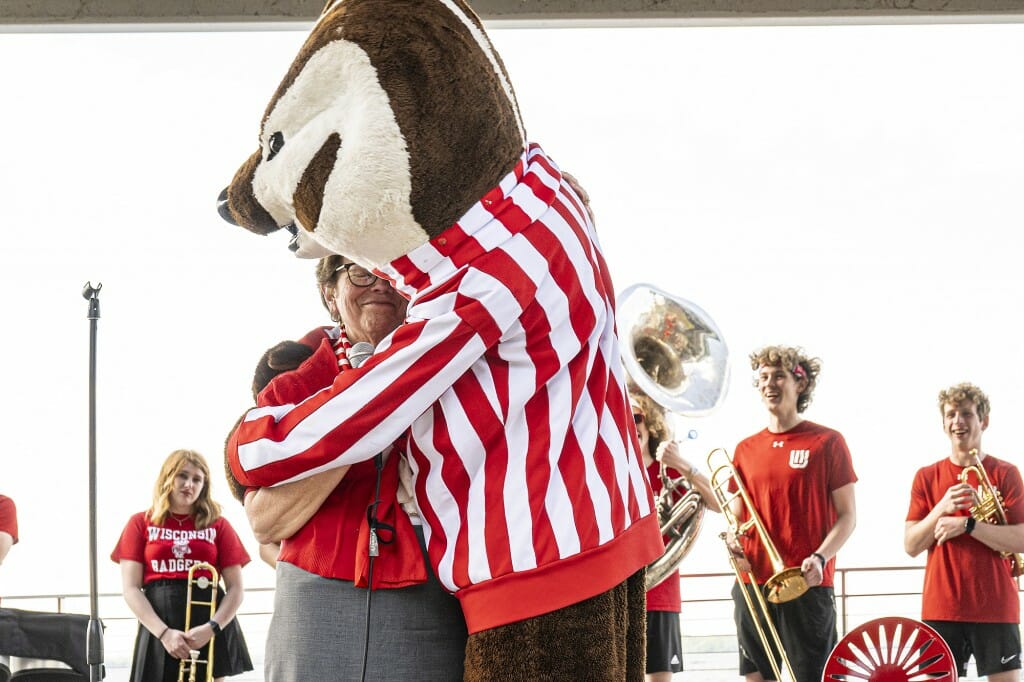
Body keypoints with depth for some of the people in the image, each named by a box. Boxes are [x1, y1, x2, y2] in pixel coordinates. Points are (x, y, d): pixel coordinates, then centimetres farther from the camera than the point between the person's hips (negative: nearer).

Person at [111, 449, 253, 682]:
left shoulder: (218, 525, 10)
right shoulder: (140, 524, 8)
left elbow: (236, 589, 6)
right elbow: (131, 589, 2)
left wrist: (211, 628, -12)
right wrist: (164, 632, -12)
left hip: (210, 631, 0)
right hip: (159, 630, 0)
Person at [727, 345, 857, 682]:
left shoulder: (827, 442, 0)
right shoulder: (746, 449, 12)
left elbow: (847, 516, -1)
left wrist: (820, 558, -17)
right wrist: (732, 540, -4)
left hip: (807, 584, -4)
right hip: (752, 583, 4)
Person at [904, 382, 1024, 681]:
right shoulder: (926, 477, 8)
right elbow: (911, 546, 2)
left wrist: (966, 525, -18)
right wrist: (941, 509, -13)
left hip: (996, 608, -2)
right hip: (940, 608, 2)